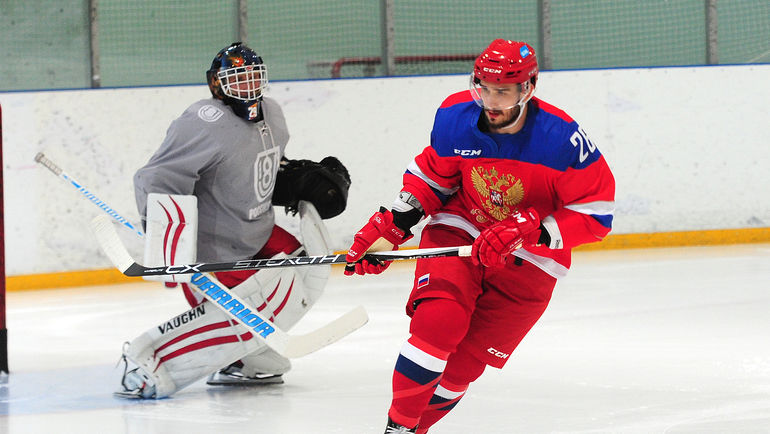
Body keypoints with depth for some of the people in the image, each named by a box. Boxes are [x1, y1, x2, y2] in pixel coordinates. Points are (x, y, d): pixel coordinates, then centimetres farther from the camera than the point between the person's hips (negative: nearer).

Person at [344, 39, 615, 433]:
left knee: (466, 360, -3)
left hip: (529, 260, -1)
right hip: (458, 233, 1)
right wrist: (390, 227, -3)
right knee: (437, 322, -23)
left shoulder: (561, 138, -22)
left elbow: (596, 210, -17)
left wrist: (532, 231, -28)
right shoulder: (455, 117, -11)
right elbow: (431, 177, 7)